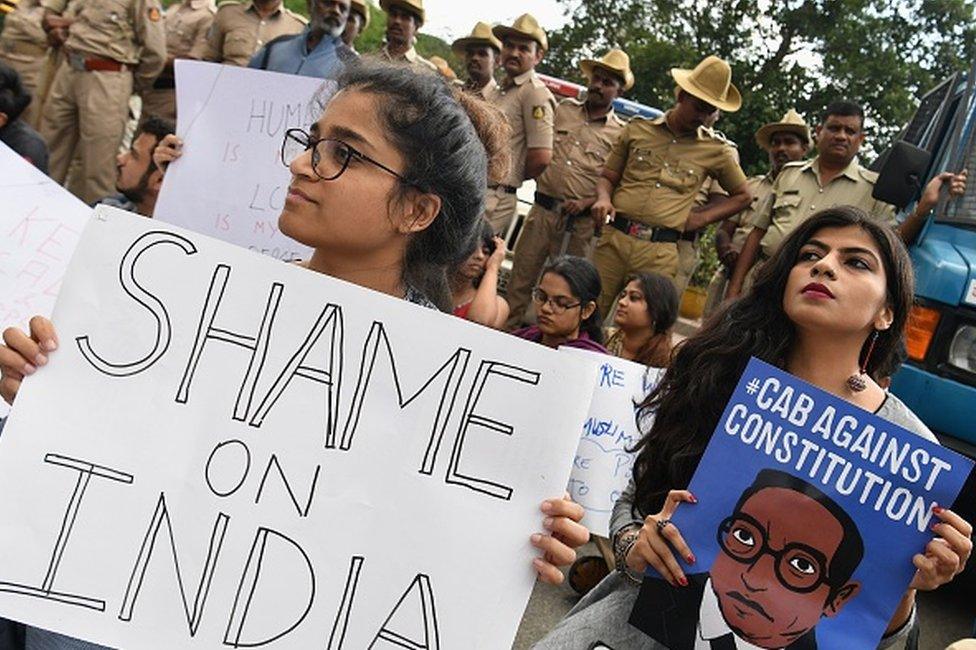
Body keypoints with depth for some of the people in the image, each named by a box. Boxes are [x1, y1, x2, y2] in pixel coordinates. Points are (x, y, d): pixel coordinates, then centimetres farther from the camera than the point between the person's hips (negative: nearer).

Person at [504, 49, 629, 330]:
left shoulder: (621, 134, 3)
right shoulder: (563, 110, 11)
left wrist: (586, 203, -13)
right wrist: (537, 175, 4)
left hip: (579, 222, -2)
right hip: (542, 209, 2)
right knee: (520, 279, 4)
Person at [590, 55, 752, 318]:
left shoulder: (716, 151, 10)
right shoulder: (638, 130, 11)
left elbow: (742, 196, 22)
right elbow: (608, 177, 17)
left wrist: (701, 218, 8)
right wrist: (603, 199, -6)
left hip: (660, 251, 0)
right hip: (615, 237, 1)